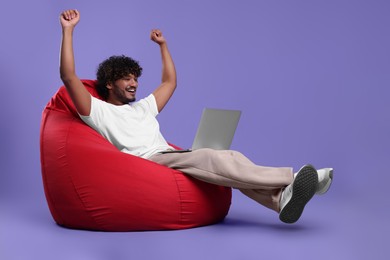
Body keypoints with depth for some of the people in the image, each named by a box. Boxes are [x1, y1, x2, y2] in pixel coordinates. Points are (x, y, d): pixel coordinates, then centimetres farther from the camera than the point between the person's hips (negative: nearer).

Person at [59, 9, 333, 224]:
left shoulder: (142, 107, 33)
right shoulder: (98, 110, 11)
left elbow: (170, 83, 43)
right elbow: (69, 77, -1)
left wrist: (163, 45, 40)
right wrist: (68, 30, -1)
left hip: (170, 159, 8)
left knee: (228, 157, -20)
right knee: (205, 157, -30)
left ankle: (282, 198, -41)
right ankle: (290, 178, -41)